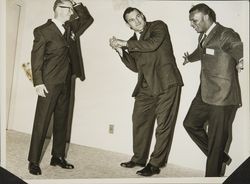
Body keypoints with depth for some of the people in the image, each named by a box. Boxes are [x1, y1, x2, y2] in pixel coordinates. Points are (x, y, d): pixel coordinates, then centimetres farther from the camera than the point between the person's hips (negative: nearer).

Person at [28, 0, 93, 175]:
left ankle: (58, 157, 22)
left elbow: (88, 19, 26)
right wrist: (38, 82, -15)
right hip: (50, 84, -6)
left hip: (67, 84, 6)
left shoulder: (71, 28, 14)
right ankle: (34, 161, 7)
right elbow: (36, 58, -7)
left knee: (62, 121, 10)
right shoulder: (43, 31, -3)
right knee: (42, 122, -2)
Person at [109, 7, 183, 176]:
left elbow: (153, 44, -20)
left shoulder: (158, 26, 1)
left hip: (166, 83, -6)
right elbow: (135, 67, 11)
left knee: (163, 125, -1)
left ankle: (155, 164, 11)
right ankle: (139, 158, 29)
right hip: (146, 87, 7)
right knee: (139, 121, 12)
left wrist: (125, 43, -14)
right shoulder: (133, 41, 17)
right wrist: (120, 49, 0)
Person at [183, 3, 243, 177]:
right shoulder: (203, 36, 13)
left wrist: (242, 61, -50)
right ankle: (220, 157, 30)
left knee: (216, 140, -3)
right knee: (190, 123, 18)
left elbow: (239, 48, -30)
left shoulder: (226, 34, -15)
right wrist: (190, 58, 52)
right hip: (204, 94, 9)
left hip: (222, 97, -9)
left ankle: (213, 174, 15)